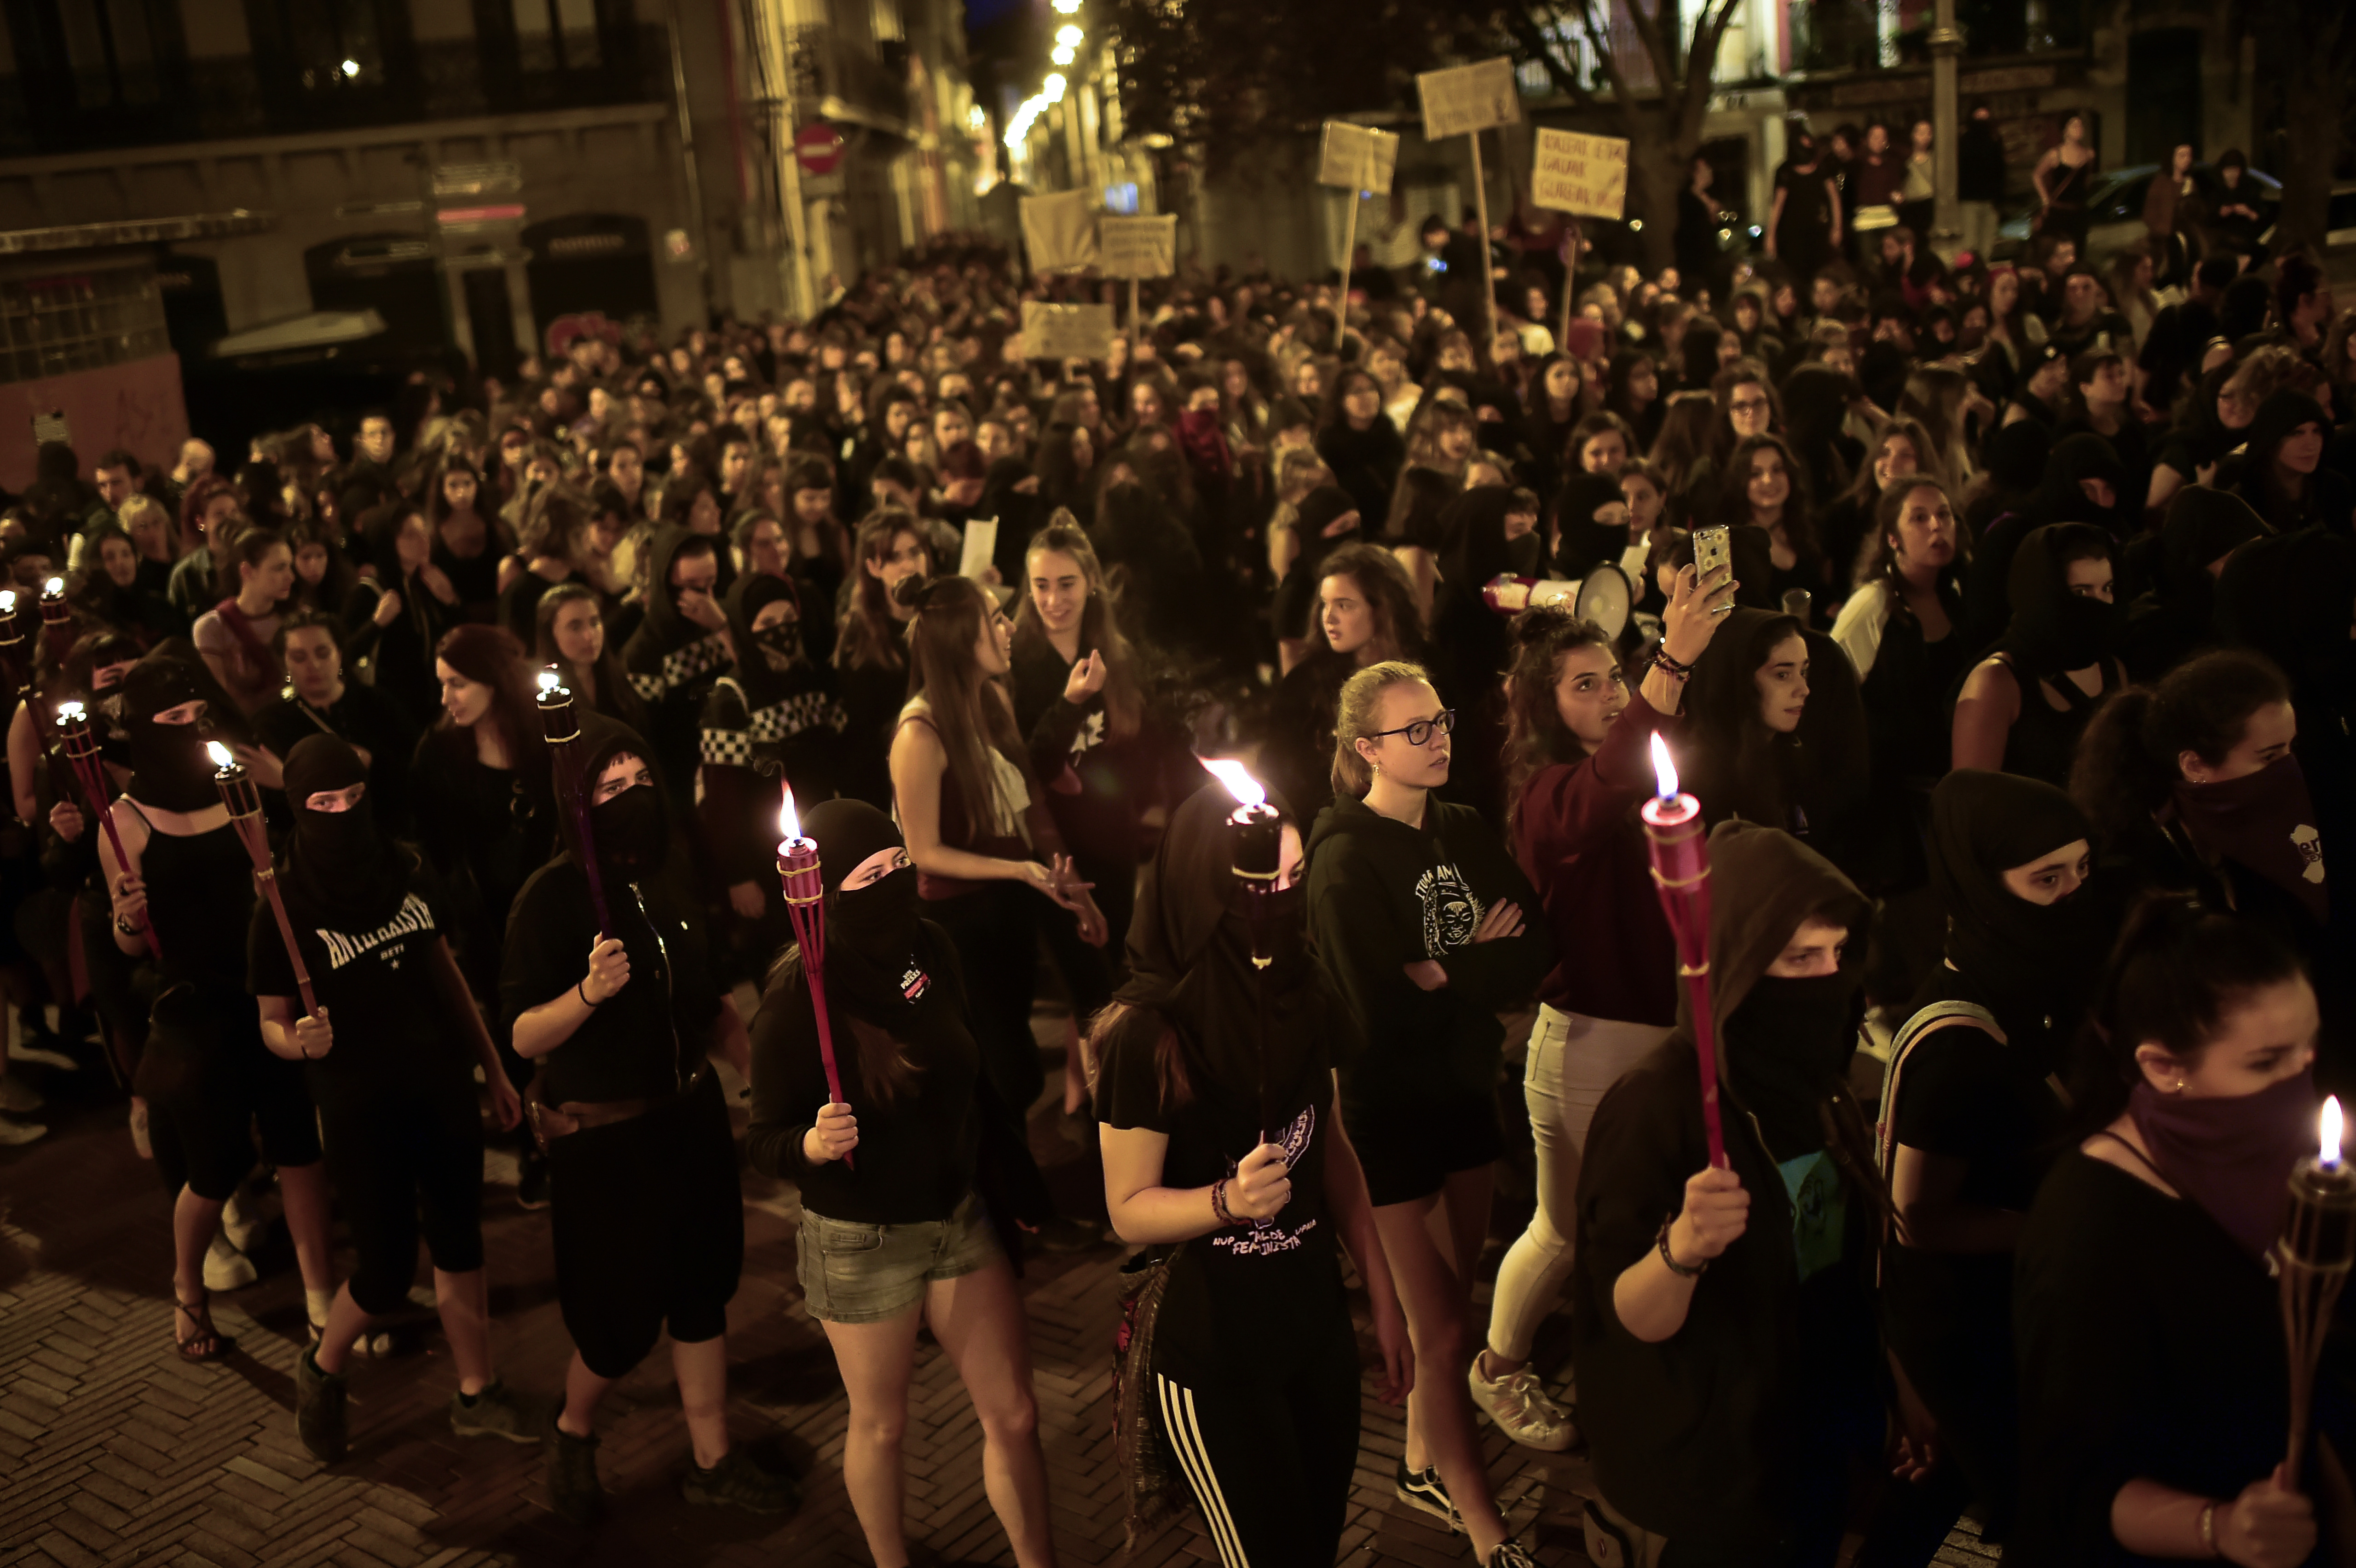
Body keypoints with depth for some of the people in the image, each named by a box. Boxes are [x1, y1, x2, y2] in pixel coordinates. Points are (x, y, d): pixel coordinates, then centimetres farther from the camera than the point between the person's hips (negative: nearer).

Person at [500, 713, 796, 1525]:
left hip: (689, 1114, 7)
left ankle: (713, 1458, 32)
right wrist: (588, 992, -37)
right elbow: (523, 1037, -21)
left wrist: (764, 1068, 5)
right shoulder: (552, 896, -18)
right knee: (622, 1315, 5)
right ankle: (572, 1433, 36)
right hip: (601, 1132, -6)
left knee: (702, 1287, 16)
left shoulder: (666, 880, 2)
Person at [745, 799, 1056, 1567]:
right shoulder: (798, 999, -20)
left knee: (1014, 1415, 9)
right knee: (880, 1425, 16)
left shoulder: (931, 947, -7)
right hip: (861, 1242, -4)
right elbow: (762, 1141, -14)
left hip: (960, 1216, 4)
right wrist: (813, 1144, -36)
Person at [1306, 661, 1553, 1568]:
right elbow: (1384, 1009, -22)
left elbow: (1539, 946, -3)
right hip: (1391, 1108, -6)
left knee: (1451, 1301, 16)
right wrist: (1487, 963, -13)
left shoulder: (1465, 832, 4)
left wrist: (1449, 973, -18)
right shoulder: (1347, 861, -15)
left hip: (1467, 1088, 6)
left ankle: (1424, 1467, 36)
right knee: (1445, 1332, 1)